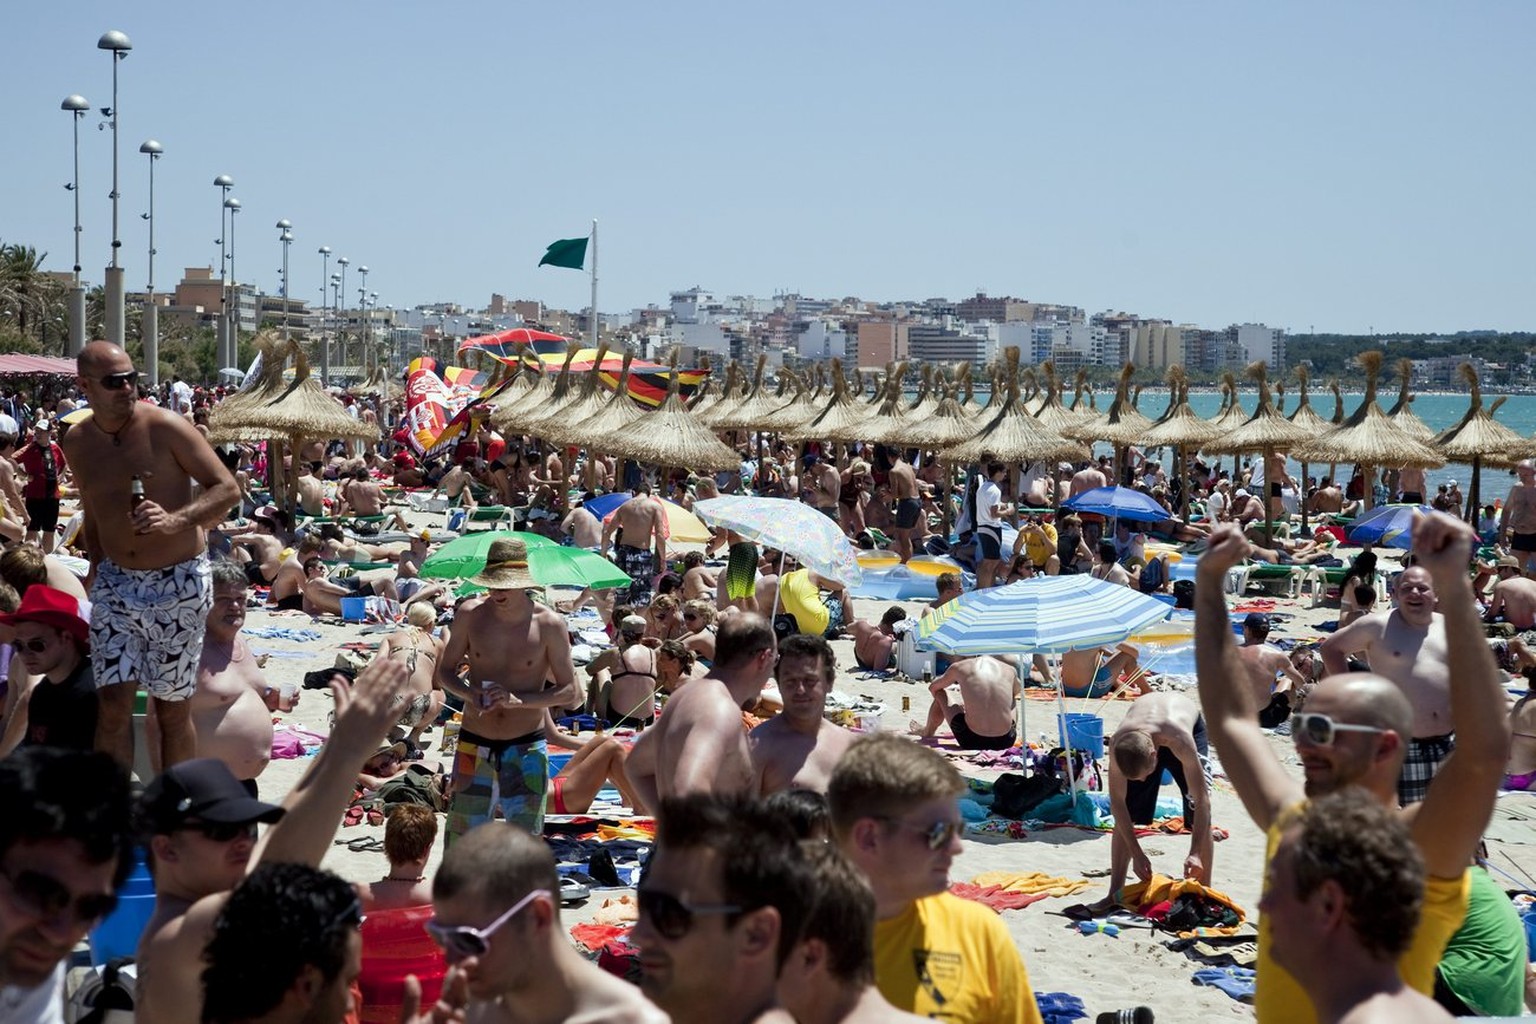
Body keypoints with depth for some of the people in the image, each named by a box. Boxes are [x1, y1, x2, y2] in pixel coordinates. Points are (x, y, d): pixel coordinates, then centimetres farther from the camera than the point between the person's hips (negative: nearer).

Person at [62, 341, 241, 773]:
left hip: (178, 582, -3)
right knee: (113, 702, -3)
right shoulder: (77, 444, 3)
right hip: (115, 582, 4)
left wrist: (176, 520, -27)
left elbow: (228, 489, -12)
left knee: (172, 708, 5)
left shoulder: (166, 428, -12)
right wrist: (97, 567, 17)